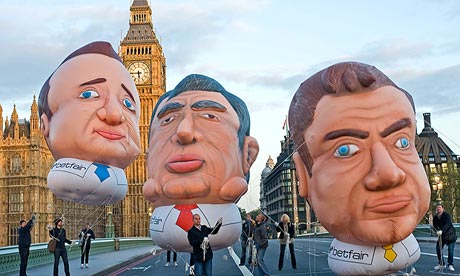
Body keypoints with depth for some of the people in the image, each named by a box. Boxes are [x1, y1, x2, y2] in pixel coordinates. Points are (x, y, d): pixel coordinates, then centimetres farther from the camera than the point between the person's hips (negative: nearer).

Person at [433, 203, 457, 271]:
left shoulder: (447, 215, -17)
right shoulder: (435, 218, 0)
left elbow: (447, 224, -30)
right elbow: (435, 226, 4)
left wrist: (442, 231, -44)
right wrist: (437, 231, -18)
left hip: (450, 234, -5)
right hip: (441, 235, 5)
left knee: (450, 250, -8)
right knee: (438, 248, 1)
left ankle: (450, 265, 4)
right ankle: (441, 264, 15)